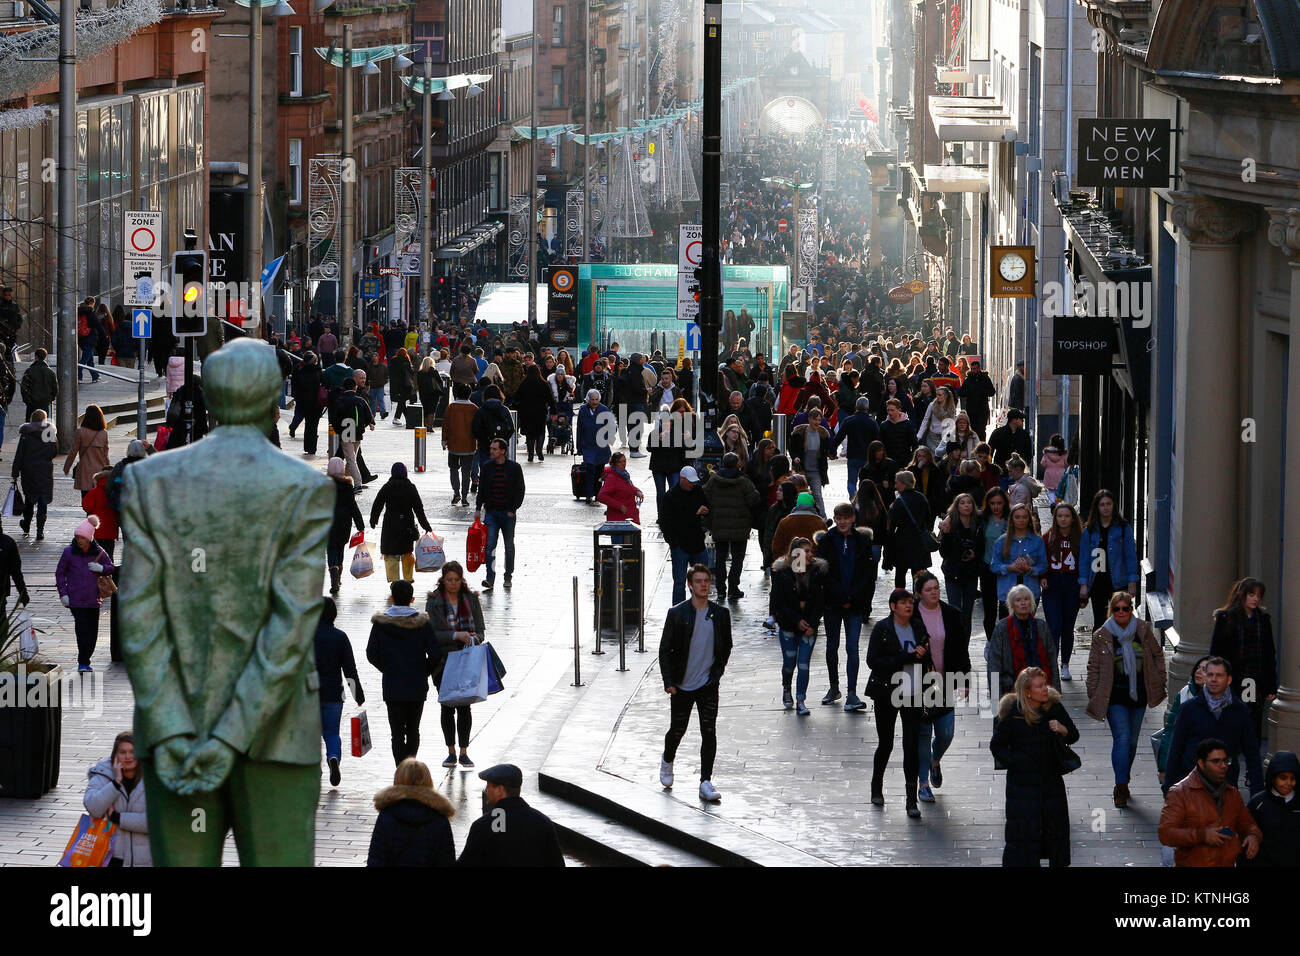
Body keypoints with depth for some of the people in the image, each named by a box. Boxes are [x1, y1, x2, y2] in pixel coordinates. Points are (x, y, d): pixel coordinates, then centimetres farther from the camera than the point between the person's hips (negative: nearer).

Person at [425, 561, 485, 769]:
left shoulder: (471, 600, 5)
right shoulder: (434, 602, -3)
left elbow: (481, 630, 6)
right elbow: (432, 634, -11)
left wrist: (474, 638, -17)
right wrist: (456, 636, -23)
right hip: (444, 661, -1)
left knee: (464, 707, -1)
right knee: (447, 707, 3)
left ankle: (464, 752, 6)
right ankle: (451, 752, 12)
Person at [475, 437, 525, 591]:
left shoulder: (514, 468, -4)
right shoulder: (487, 468, 4)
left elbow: (520, 491, -1)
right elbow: (482, 490, 10)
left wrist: (512, 509, -7)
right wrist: (478, 508, 1)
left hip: (508, 514, -1)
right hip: (491, 513, 1)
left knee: (509, 546, 10)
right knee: (490, 545, -9)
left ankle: (508, 577, 23)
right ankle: (490, 579, -13)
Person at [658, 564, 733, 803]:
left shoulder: (720, 614, 2)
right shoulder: (677, 613, -6)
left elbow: (726, 647, 15)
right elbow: (665, 649, -3)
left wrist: (717, 671, 5)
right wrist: (668, 682, -9)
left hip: (708, 684, 1)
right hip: (682, 685, -1)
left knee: (709, 733, -8)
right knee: (678, 730, 12)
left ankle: (706, 783, -6)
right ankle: (667, 761, 43)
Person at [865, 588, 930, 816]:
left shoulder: (919, 627, 6)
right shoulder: (882, 628, -6)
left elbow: (928, 658, 15)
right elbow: (873, 661, -13)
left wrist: (922, 655, -10)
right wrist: (905, 658, -19)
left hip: (912, 694, 2)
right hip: (887, 693, -2)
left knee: (912, 746, -6)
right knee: (885, 744, 9)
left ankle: (912, 800, -4)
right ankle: (876, 787, 35)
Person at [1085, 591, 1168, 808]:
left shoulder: (1143, 631, 1)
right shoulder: (1102, 636, -4)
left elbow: (1158, 655, 14)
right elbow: (1094, 668, 0)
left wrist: (1158, 682, 10)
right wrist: (1094, 697, -3)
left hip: (1138, 693, 3)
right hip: (1115, 696, -3)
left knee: (1132, 740, 11)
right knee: (1122, 739, -14)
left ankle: (1123, 782, 27)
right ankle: (1121, 787, -14)